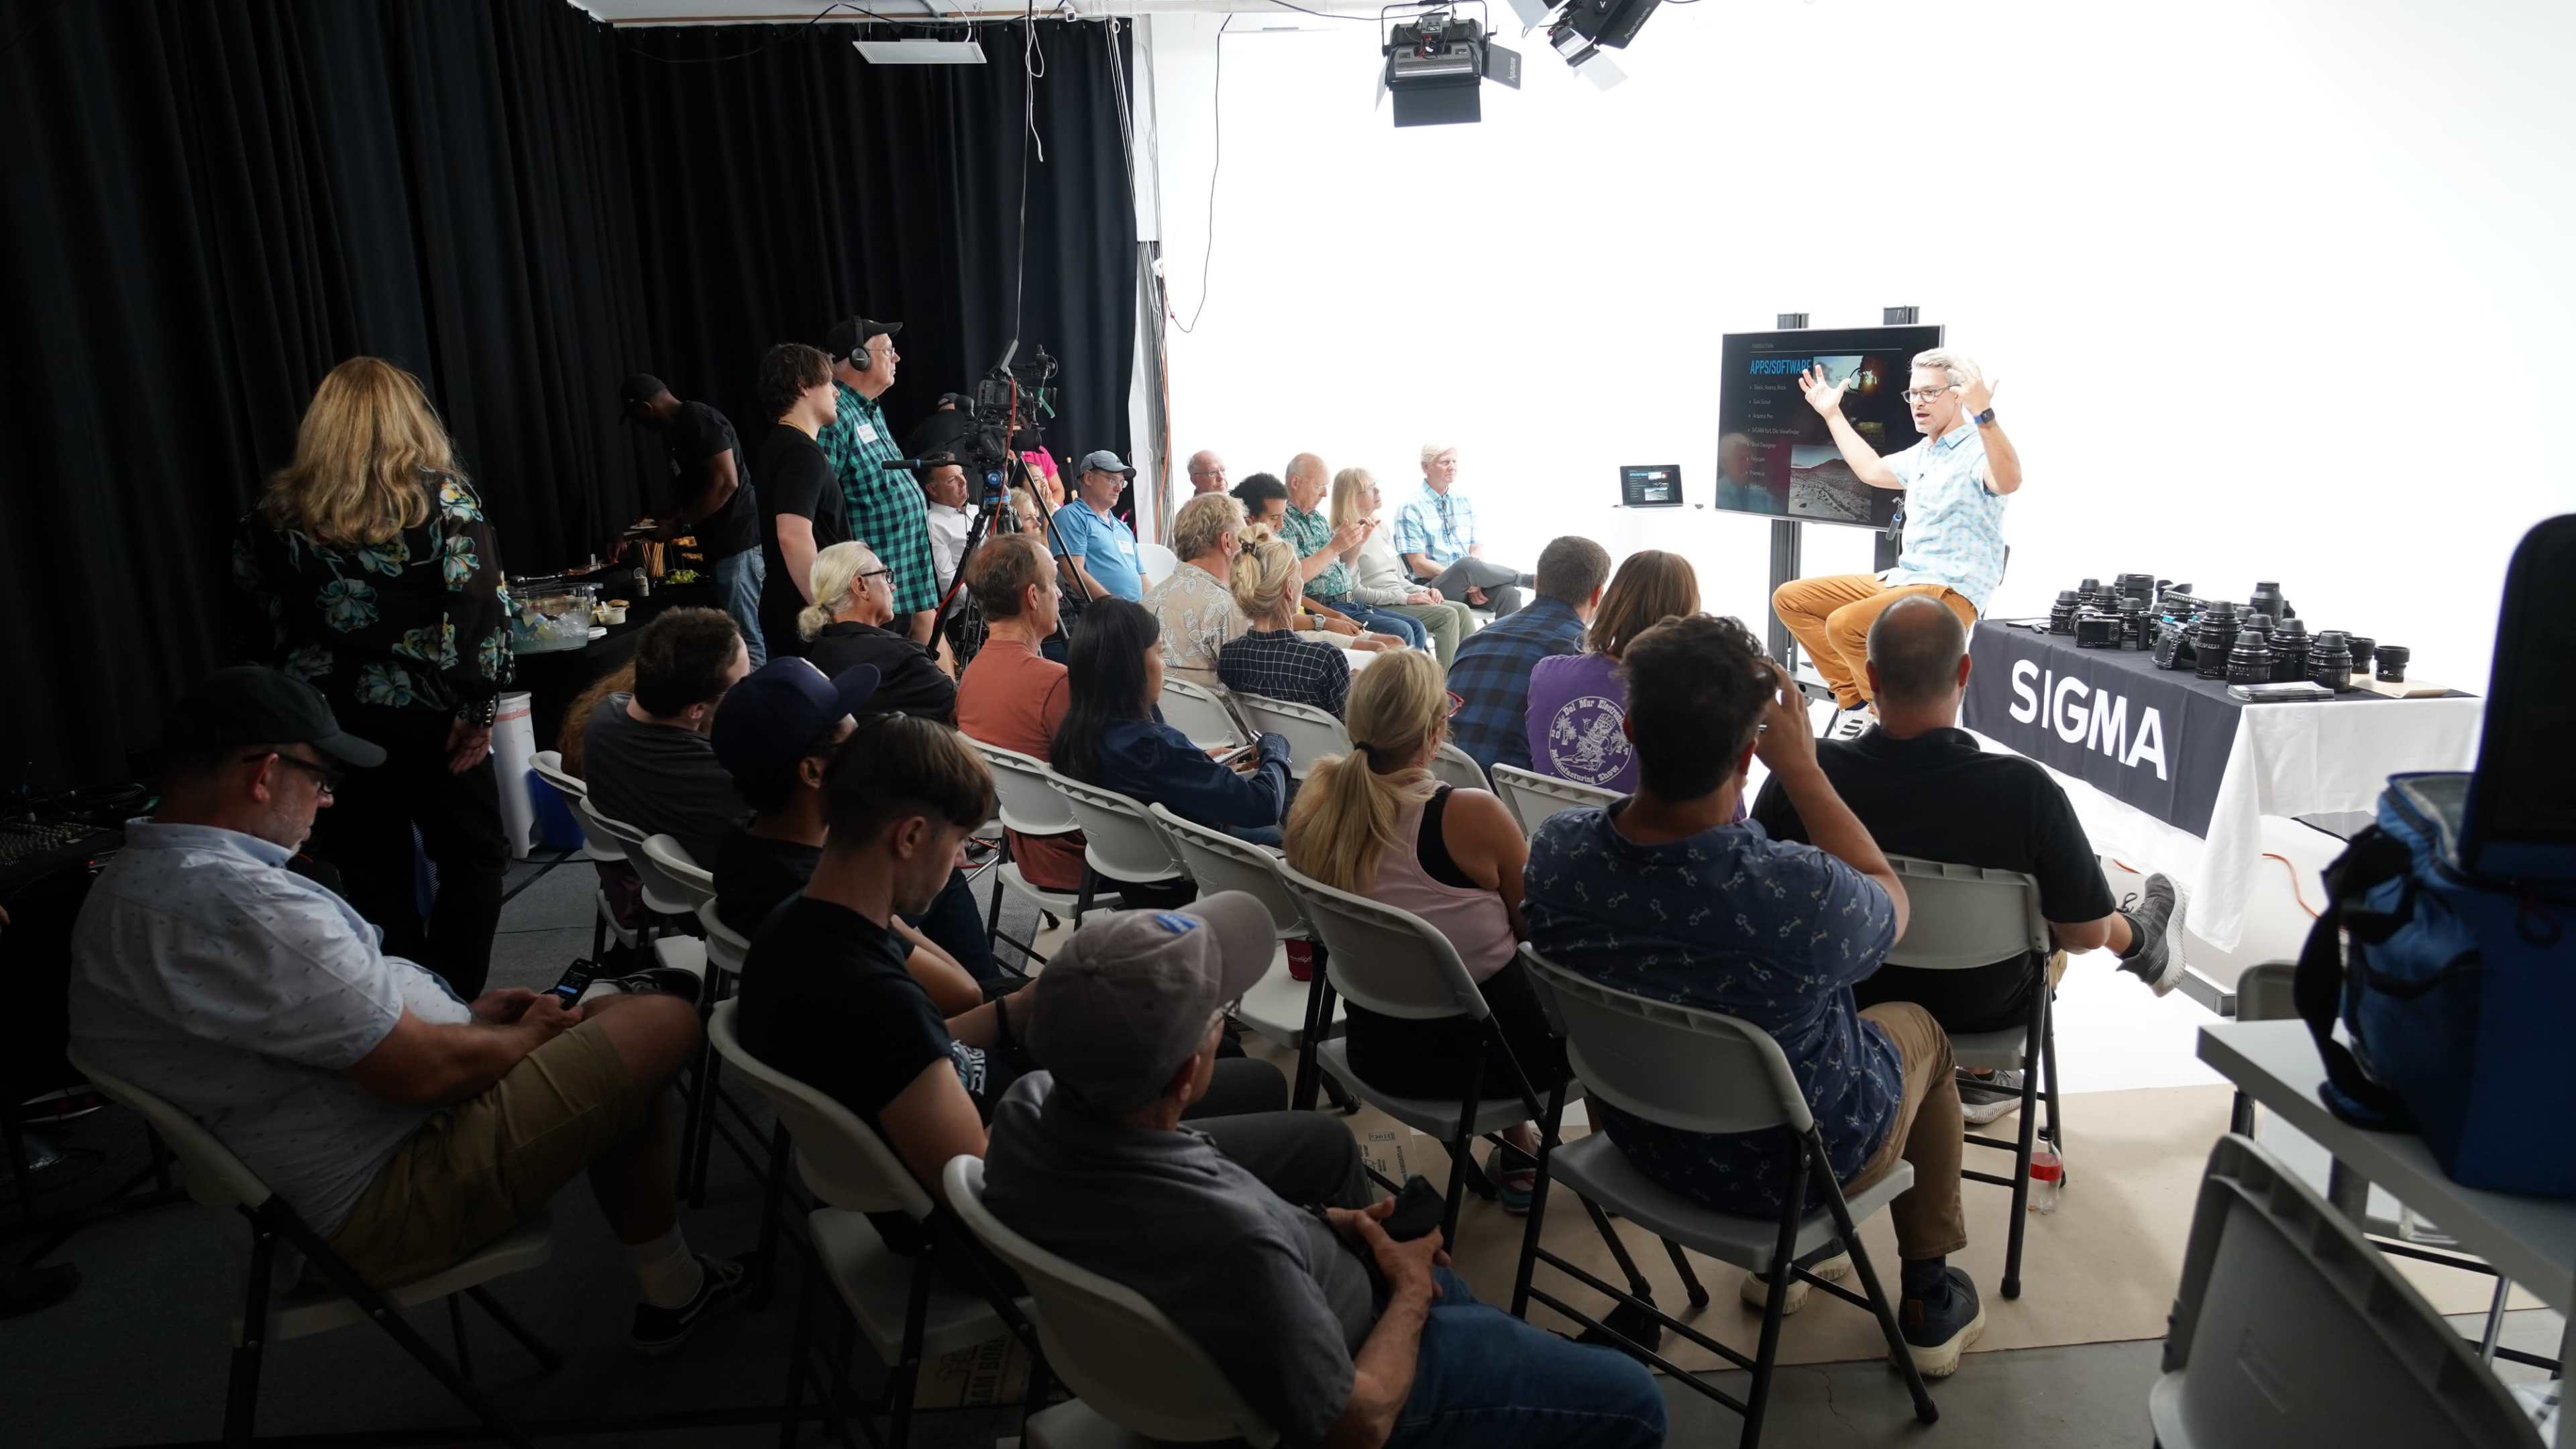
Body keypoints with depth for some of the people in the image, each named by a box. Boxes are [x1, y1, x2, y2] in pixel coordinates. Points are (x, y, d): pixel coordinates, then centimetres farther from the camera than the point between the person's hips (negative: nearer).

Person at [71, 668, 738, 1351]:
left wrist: (466, 1012, 10)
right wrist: (523, 1035, -5)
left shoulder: (132, 881, 9)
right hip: (383, 1204, -11)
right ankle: (670, 1287, 14)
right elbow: (424, 1071, -25)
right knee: (665, 1024, -8)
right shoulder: (245, 906, -28)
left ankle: (670, 1291, 23)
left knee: (617, 1015, 17)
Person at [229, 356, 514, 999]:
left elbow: (253, 634, 6)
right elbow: (479, 609, -15)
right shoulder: (444, 497, -6)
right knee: (473, 858, 11)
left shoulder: (275, 515, 5)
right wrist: (477, 707, -12)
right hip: (425, 715, -3)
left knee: (370, 878, 12)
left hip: (327, 724, 3)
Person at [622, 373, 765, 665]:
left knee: (746, 639, -10)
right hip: (724, 543, 10)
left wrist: (681, 524, -13)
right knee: (745, 634, 10)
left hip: (737, 542, -10)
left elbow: (726, 482, -19)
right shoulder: (677, 429, 20)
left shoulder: (698, 420, -11)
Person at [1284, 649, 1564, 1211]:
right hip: (1478, 1046, -5)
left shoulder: (1318, 796, -11)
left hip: (1375, 1048, 6)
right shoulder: (1471, 814, -26)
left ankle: (1517, 1148, 44)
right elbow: (1537, 927, -9)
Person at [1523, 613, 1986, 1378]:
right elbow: (1890, 898, -13)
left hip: (1640, 1136, 4)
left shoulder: (1554, 850, -25)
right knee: (1919, 1029, 27)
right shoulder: (1802, 897, -39)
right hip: (1796, 1162, -4)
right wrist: (1800, 764, -12)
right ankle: (1927, 1301, 41)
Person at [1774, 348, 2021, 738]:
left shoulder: (1978, 449, -11)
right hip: (1901, 579, 10)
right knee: (1790, 598, 7)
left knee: (1845, 625, -34)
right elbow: (1871, 469, 37)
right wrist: (1832, 414, 39)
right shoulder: (1922, 453, 17)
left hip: (1952, 593, -10)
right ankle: (1854, 699, 2)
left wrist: (1984, 414, -47)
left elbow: (2009, 481, -35)